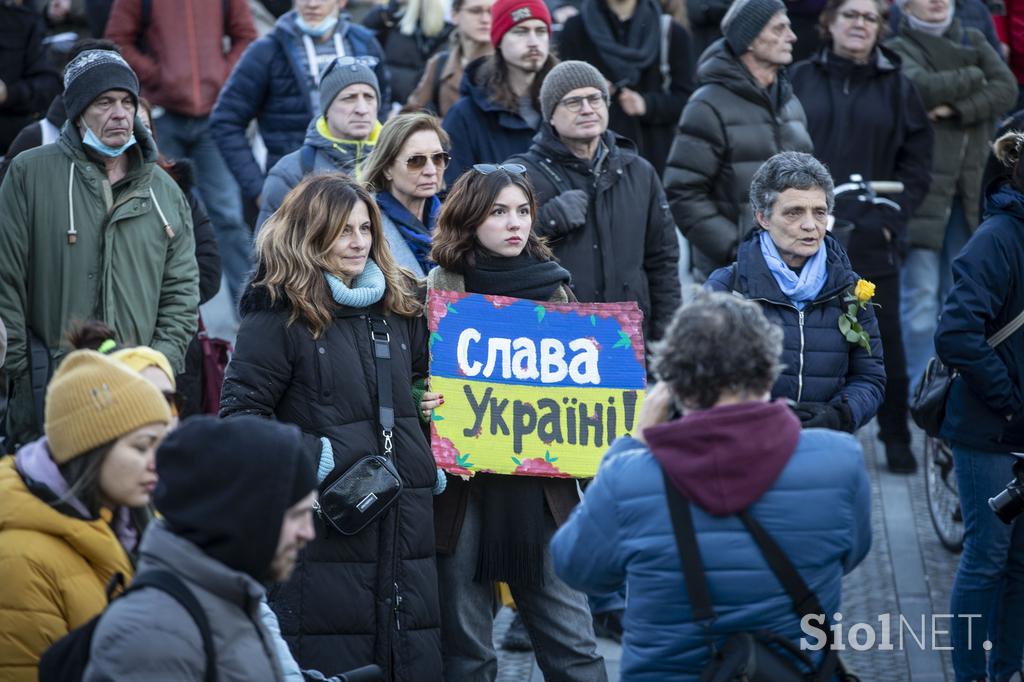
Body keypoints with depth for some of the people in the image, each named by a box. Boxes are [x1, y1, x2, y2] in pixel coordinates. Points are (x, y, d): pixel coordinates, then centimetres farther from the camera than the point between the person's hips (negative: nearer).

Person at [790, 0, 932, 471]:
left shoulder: (897, 88, 6)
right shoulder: (800, 81, 5)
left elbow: (917, 163, 5)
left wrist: (892, 218, -5)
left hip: (872, 239, 0)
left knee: (884, 340, 3)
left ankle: (896, 438, 15)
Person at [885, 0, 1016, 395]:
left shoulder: (974, 42, 14)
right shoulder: (899, 50, -2)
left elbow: (1007, 89, -1)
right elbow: (922, 88, -22)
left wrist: (958, 108, -15)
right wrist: (973, 78, -7)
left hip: (969, 190, 6)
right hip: (922, 188, -6)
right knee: (920, 296, -9)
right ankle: (918, 390, -5)